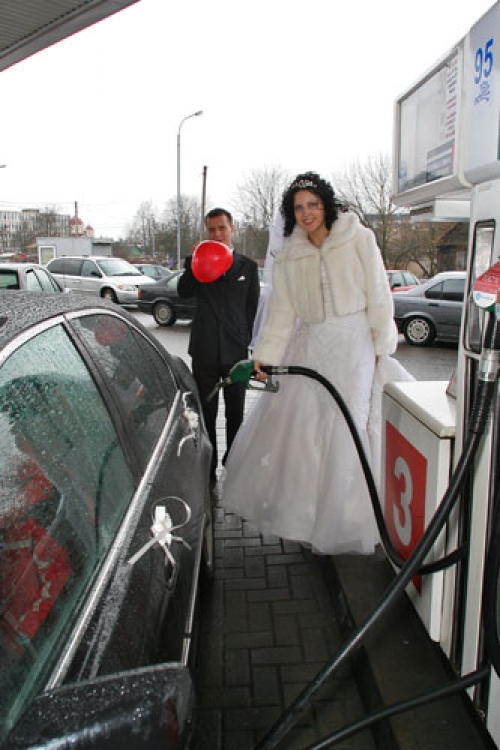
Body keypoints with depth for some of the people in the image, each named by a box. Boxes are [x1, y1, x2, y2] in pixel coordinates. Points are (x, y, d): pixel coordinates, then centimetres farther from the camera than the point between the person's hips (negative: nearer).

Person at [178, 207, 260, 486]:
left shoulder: (248, 266, 6)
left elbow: (252, 307, 8)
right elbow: (183, 291, -10)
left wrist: (244, 339, 3)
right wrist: (194, 261, -18)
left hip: (235, 350, 0)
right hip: (205, 350, 0)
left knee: (236, 413, 11)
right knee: (206, 413, 7)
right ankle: (207, 469, 17)